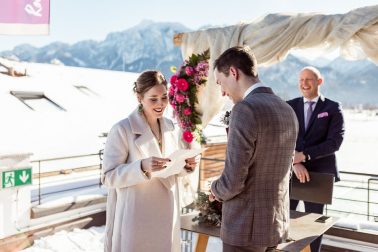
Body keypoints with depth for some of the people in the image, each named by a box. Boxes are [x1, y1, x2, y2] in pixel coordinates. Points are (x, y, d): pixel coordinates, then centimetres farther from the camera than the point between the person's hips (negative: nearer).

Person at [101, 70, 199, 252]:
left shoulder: (169, 126, 6)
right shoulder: (122, 130, -14)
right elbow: (108, 177, -15)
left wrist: (185, 165, -7)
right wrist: (142, 167, -29)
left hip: (166, 215, 6)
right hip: (136, 219, -6)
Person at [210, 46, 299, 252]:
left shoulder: (245, 109, -20)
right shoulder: (287, 110, 6)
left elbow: (233, 181, -22)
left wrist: (216, 190, -1)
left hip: (246, 226, -8)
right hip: (277, 222, 8)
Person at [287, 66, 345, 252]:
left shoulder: (333, 108, 0)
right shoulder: (289, 106, 6)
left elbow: (335, 141, -11)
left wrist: (304, 155, -19)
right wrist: (294, 162, -17)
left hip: (318, 172, -2)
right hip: (290, 171, 2)